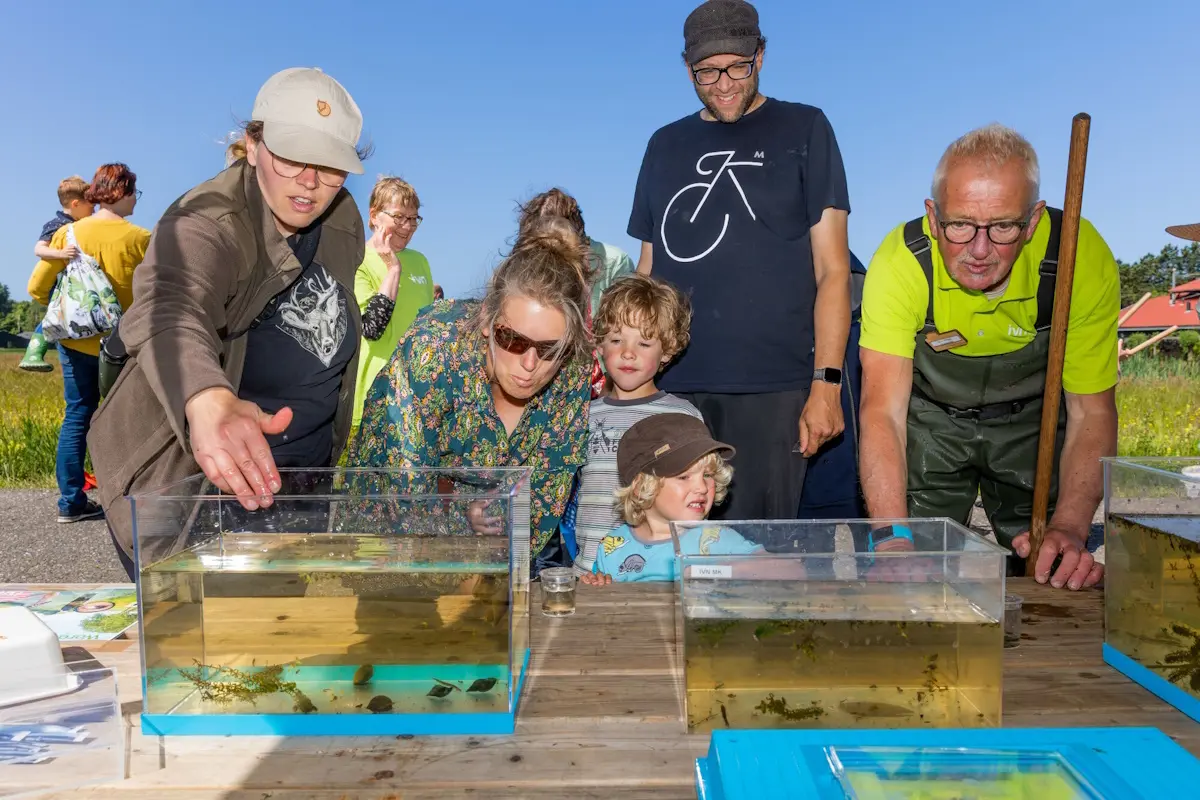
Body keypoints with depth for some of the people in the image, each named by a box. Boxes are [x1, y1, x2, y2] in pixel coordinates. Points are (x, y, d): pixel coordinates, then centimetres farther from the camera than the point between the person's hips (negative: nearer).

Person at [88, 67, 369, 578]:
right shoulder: (206, 224, -23)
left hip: (302, 477, 6)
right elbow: (171, 313, -44)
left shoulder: (343, 221, -2)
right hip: (181, 483, -6)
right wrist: (208, 401, -66)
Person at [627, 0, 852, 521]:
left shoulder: (803, 130, 6)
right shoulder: (666, 145, 16)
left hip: (772, 390, -3)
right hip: (673, 387, 3)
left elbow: (832, 269, 1)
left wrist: (827, 383, -8)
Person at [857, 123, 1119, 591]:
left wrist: (1069, 527, -35)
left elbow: (1091, 412, -19)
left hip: (1034, 419, 1)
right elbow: (882, 410, -33)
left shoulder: (1083, 257, -27)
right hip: (930, 418, -1)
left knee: (1055, 576, -1)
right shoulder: (899, 261, -31)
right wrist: (893, 536, -48)